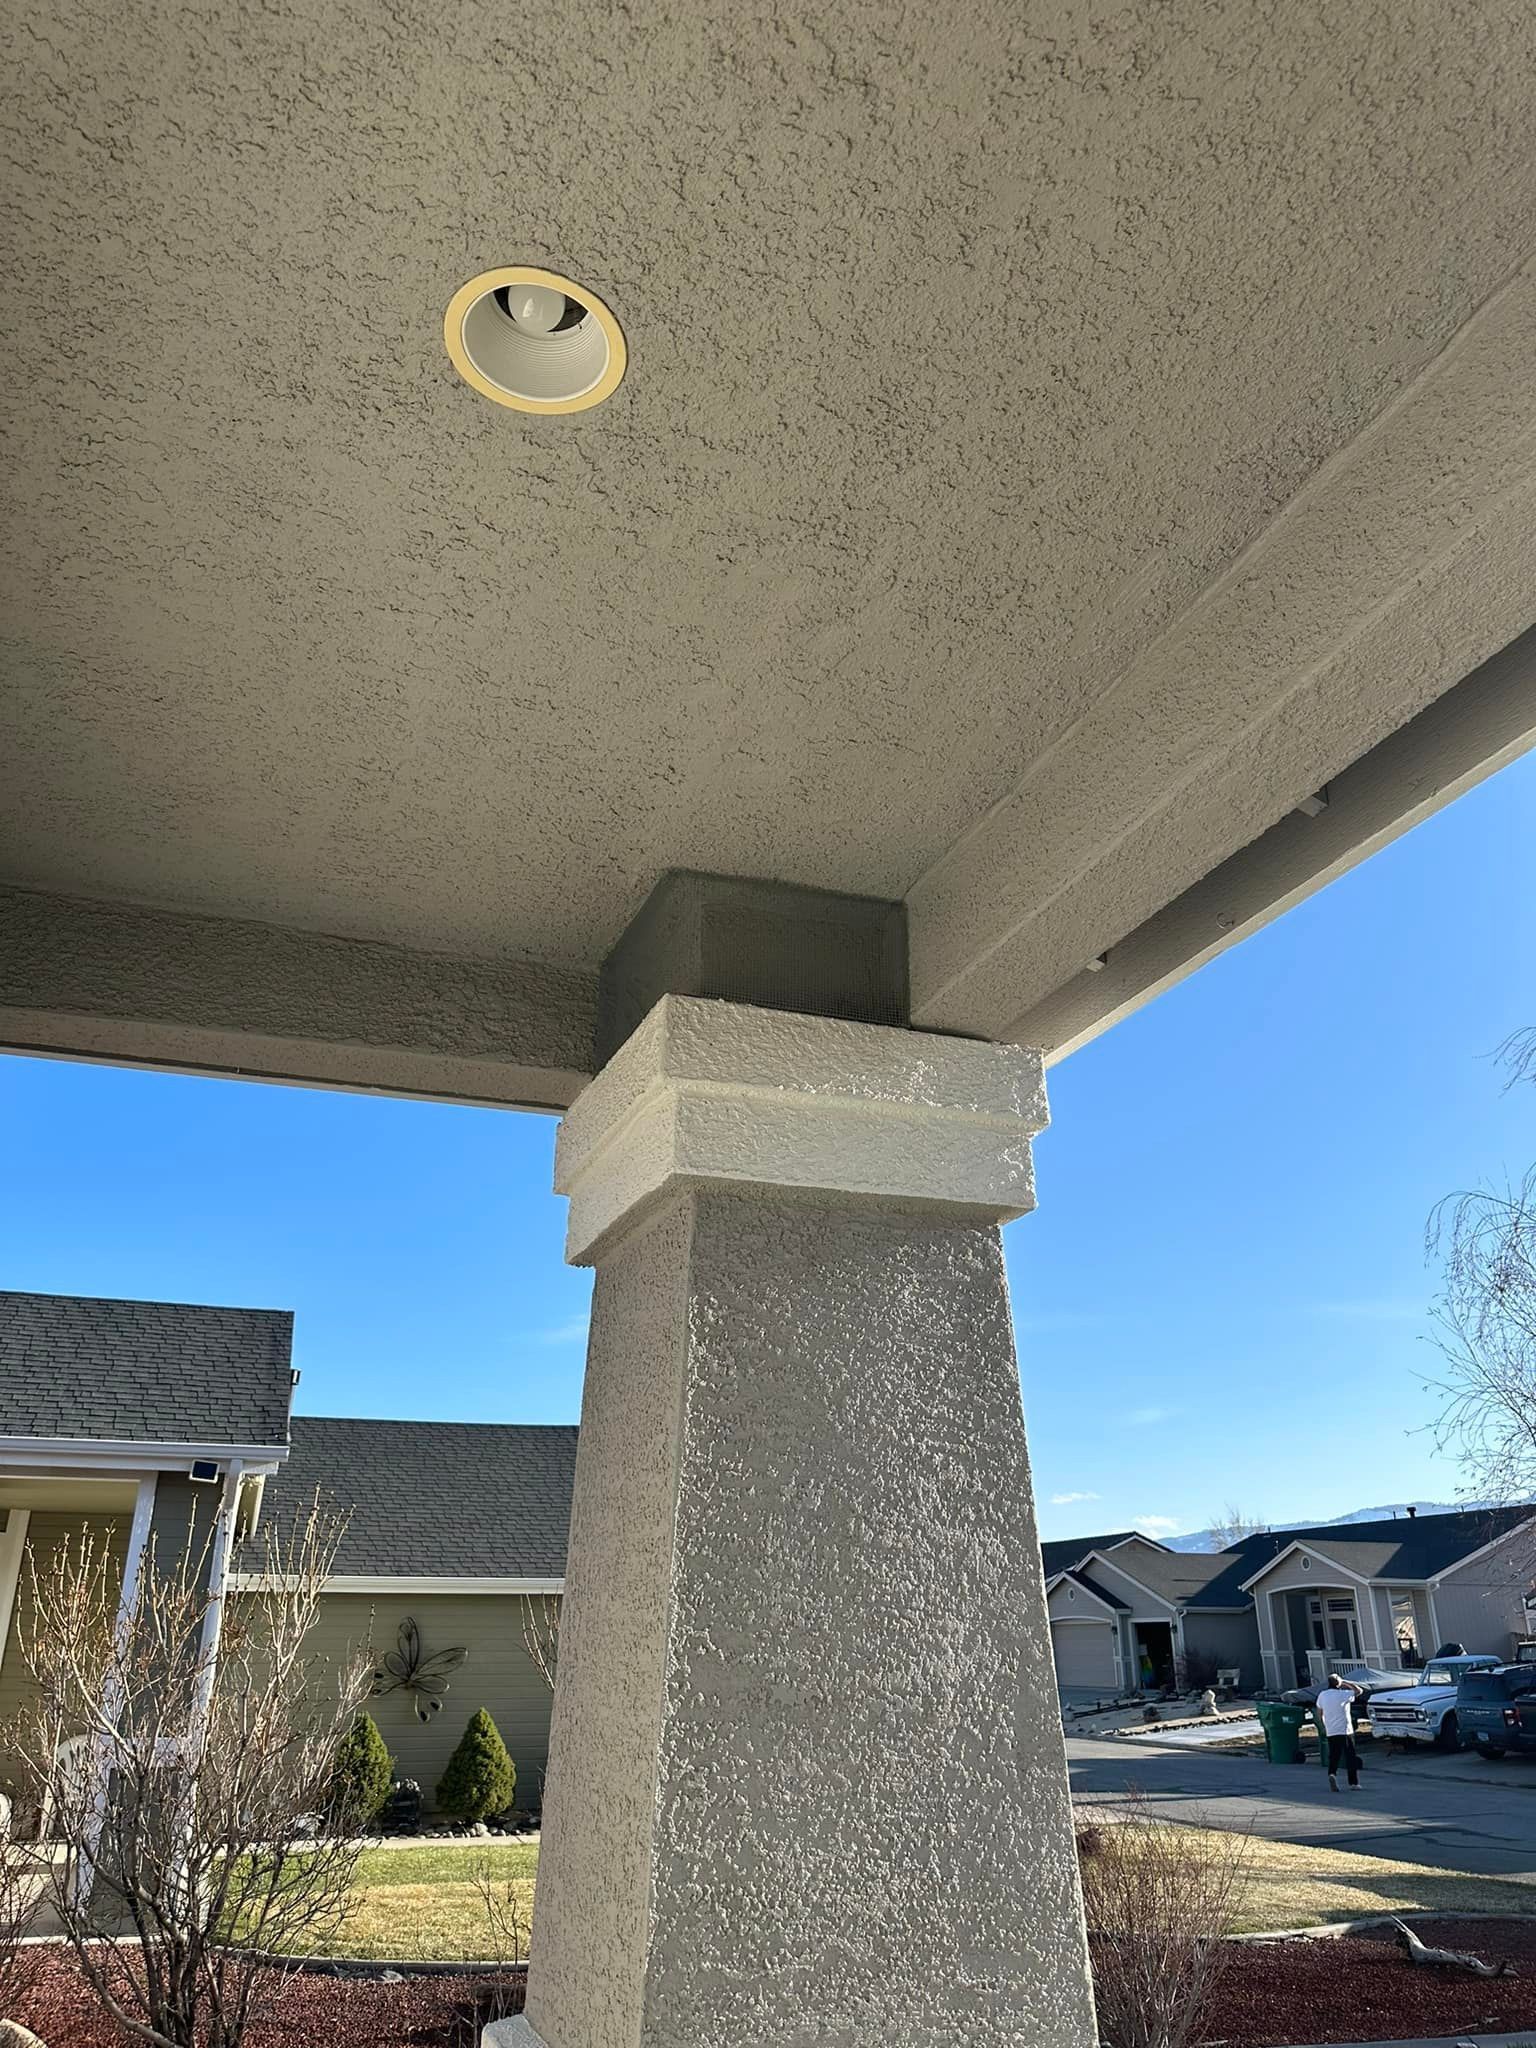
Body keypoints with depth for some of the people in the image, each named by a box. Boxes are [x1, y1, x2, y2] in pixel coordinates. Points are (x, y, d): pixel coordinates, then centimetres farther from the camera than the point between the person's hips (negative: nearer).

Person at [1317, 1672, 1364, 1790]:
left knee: (1333, 1757, 9)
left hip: (1330, 1733, 4)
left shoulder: (1322, 1695, 2)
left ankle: (1332, 1774, -16)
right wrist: (1345, 1682, -1)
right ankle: (1353, 1783, 8)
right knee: (1351, 1757, 8)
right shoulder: (1343, 1694, -13)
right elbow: (1360, 1691, -4)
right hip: (1345, 1731, -4)